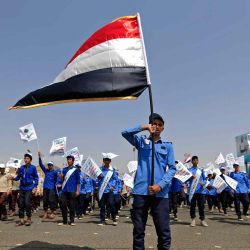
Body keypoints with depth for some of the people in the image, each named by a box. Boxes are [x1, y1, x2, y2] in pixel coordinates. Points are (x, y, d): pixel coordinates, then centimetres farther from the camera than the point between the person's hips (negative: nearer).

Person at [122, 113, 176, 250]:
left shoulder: (168, 146, 12)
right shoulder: (141, 141, 13)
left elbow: (172, 168, 5)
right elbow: (125, 133, -3)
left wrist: (160, 185, -9)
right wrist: (143, 127, -14)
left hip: (160, 193, 0)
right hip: (141, 190, 0)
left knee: (164, 231, 1)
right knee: (138, 230, 7)